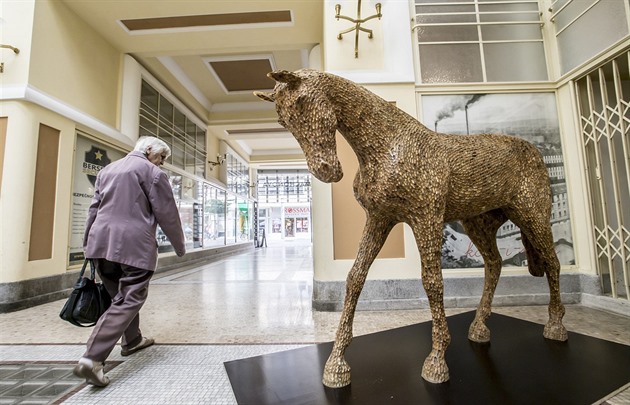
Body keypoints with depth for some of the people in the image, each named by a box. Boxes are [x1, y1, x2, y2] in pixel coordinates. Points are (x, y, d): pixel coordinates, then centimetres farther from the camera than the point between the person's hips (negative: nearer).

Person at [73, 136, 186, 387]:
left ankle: (131, 341, 35)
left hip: (101, 242, 8)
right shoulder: (152, 172, -2)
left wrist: (88, 243, 24)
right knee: (128, 300, -2)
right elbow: (167, 214, -4)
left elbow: (94, 209, 20)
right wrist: (180, 246, 6)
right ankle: (92, 359, -10)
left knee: (120, 296, 21)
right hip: (134, 244, -8)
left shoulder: (107, 170, 20)